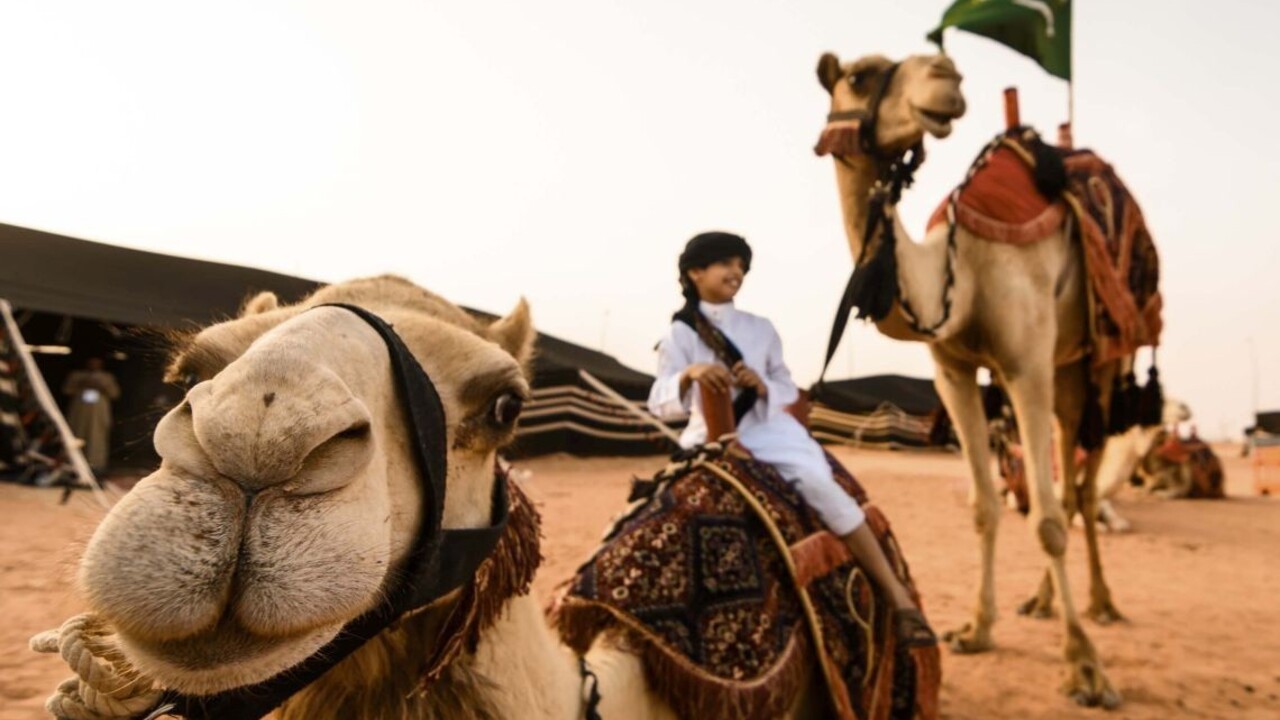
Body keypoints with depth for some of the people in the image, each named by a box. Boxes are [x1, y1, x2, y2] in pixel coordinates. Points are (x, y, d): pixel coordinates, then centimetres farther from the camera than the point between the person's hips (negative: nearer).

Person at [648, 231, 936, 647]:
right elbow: (660, 404, -9)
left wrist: (763, 386, -10)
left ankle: (898, 597, -20)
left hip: (768, 432, 0)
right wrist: (689, 374, -29)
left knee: (822, 487, -24)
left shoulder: (760, 329, 11)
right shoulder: (680, 334, 2)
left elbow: (789, 390, 13)